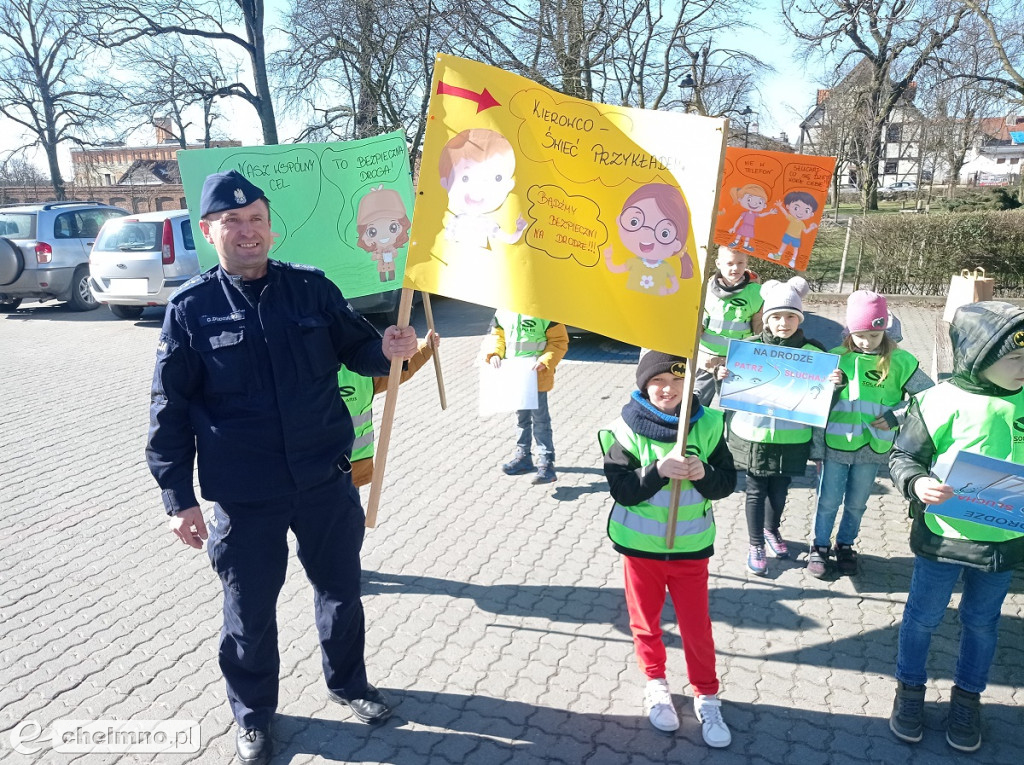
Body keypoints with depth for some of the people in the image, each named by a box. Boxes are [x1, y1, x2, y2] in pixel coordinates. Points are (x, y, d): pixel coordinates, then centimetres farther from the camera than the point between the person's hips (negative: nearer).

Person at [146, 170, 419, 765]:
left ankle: (348, 682, 45)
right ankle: (253, 717, 39)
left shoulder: (311, 287, -1)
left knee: (342, 591, 19)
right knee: (250, 613, 13)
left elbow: (356, 348, 8)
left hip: (328, 480, 2)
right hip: (244, 497, -2)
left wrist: (386, 350, -16)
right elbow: (171, 409, -3)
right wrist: (179, 498, -5)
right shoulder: (191, 308, -5)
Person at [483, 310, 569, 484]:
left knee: (540, 419, -3)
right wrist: (494, 353, -6)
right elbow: (496, 334, 13)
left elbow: (559, 341, -11)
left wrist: (545, 361, -22)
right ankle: (523, 456, 34)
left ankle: (546, 463, 3)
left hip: (537, 376, -6)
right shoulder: (503, 311, 2)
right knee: (521, 416, 20)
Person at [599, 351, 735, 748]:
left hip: (690, 546, 1)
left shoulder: (708, 424, -8)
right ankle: (656, 684, 41)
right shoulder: (627, 429, -14)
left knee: (696, 627, 12)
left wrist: (703, 473, -26)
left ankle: (706, 697, 33)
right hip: (640, 545, 0)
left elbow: (727, 482, -5)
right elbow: (621, 489, -17)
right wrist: (659, 470, -32)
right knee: (645, 622, 17)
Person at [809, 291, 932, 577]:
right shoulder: (837, 357, -4)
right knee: (827, 501, 10)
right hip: (835, 445, 0)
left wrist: (896, 416, -10)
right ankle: (820, 546, 28)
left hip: (872, 449, 0)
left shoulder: (900, 361, -6)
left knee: (856, 504, 17)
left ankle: (845, 545, 37)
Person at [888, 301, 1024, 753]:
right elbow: (903, 457, -9)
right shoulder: (942, 402, -16)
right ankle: (910, 688, 35)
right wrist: (916, 482, -28)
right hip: (943, 537, -4)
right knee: (924, 617, 14)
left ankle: (967, 695, 40)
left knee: (982, 622, 20)